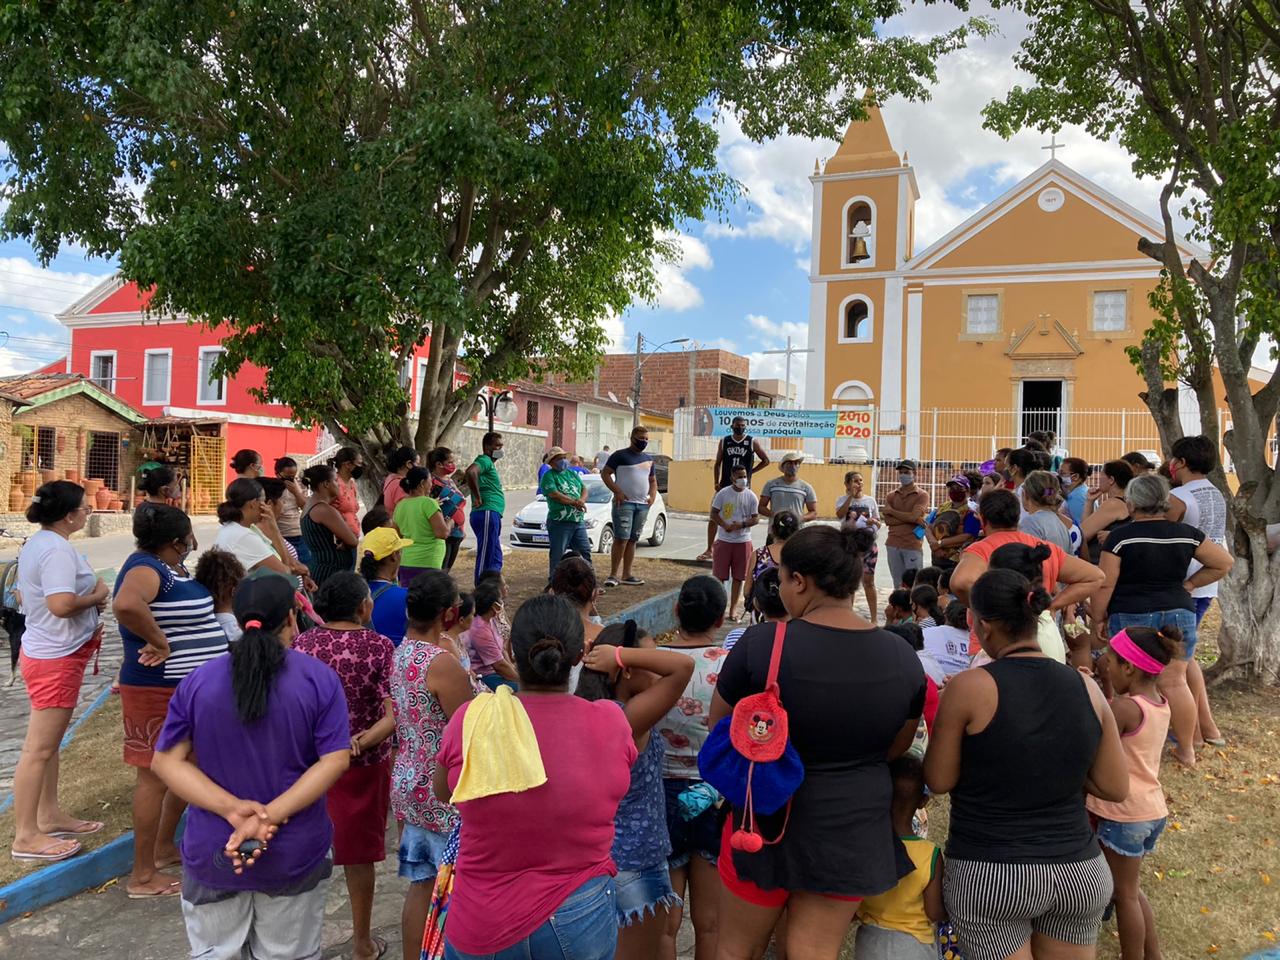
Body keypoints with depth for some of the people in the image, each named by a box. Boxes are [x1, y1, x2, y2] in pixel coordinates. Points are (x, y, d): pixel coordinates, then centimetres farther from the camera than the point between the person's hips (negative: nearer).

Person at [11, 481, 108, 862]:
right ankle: (26, 836, 4)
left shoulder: (35, 543, 10)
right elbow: (61, 605, -32)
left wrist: (87, 599, 9)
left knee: (48, 744, 19)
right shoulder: (58, 550, -22)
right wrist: (96, 595, -13)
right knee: (39, 749, -3)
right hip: (56, 658, -11)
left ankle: (49, 816, 31)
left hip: (43, 651, 11)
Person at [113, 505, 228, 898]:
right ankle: (143, 876, 13)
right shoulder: (146, 568, -20)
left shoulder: (169, 566, 10)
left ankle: (164, 847, 38)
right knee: (156, 777, 0)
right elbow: (126, 605, -42)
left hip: (190, 688, 10)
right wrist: (160, 642, -29)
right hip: (158, 691, -10)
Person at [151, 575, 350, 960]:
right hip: (296, 854, -1)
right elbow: (335, 760, -17)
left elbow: (166, 761, -7)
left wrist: (232, 809, -15)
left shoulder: (198, 681, -5)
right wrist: (270, 815, -18)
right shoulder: (319, 678, -11)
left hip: (212, 853, 2)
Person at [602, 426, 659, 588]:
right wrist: (617, 491, -15)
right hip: (624, 503, -6)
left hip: (643, 505, 6)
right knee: (621, 538, -11)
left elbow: (653, 480, 26)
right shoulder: (620, 455, -1)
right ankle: (613, 574, -7)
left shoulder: (648, 459, 18)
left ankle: (627, 575, 14)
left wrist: (652, 496, 7)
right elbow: (605, 473, -5)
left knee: (633, 540, 8)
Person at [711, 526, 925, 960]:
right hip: (854, 835, 3)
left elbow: (719, 728, -6)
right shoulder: (902, 656, -8)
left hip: (767, 825, -3)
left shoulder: (761, 644, -20)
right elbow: (896, 749, 6)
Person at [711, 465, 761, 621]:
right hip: (724, 540, -1)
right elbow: (714, 513, -2)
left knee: (738, 577, 6)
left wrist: (742, 524, -18)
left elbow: (756, 518, 1)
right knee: (719, 575, 2)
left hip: (743, 541, 1)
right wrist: (724, 525, -19)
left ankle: (733, 609, 15)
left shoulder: (751, 496, 0)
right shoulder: (723, 493, -3)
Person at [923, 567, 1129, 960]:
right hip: (1081, 871, 5)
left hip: (989, 876, -4)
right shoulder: (1086, 687, -1)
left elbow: (938, 780, -6)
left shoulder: (969, 687, -15)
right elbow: (1115, 788, 3)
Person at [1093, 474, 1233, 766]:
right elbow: (1224, 563, 10)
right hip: (1179, 613, 3)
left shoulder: (1121, 536, -9)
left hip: (1130, 616, -3)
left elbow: (1105, 584, -10)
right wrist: (1188, 584, 13)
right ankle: (1187, 749, 19)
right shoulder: (1186, 533, 3)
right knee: (1175, 682, 10)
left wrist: (1098, 618, 1)